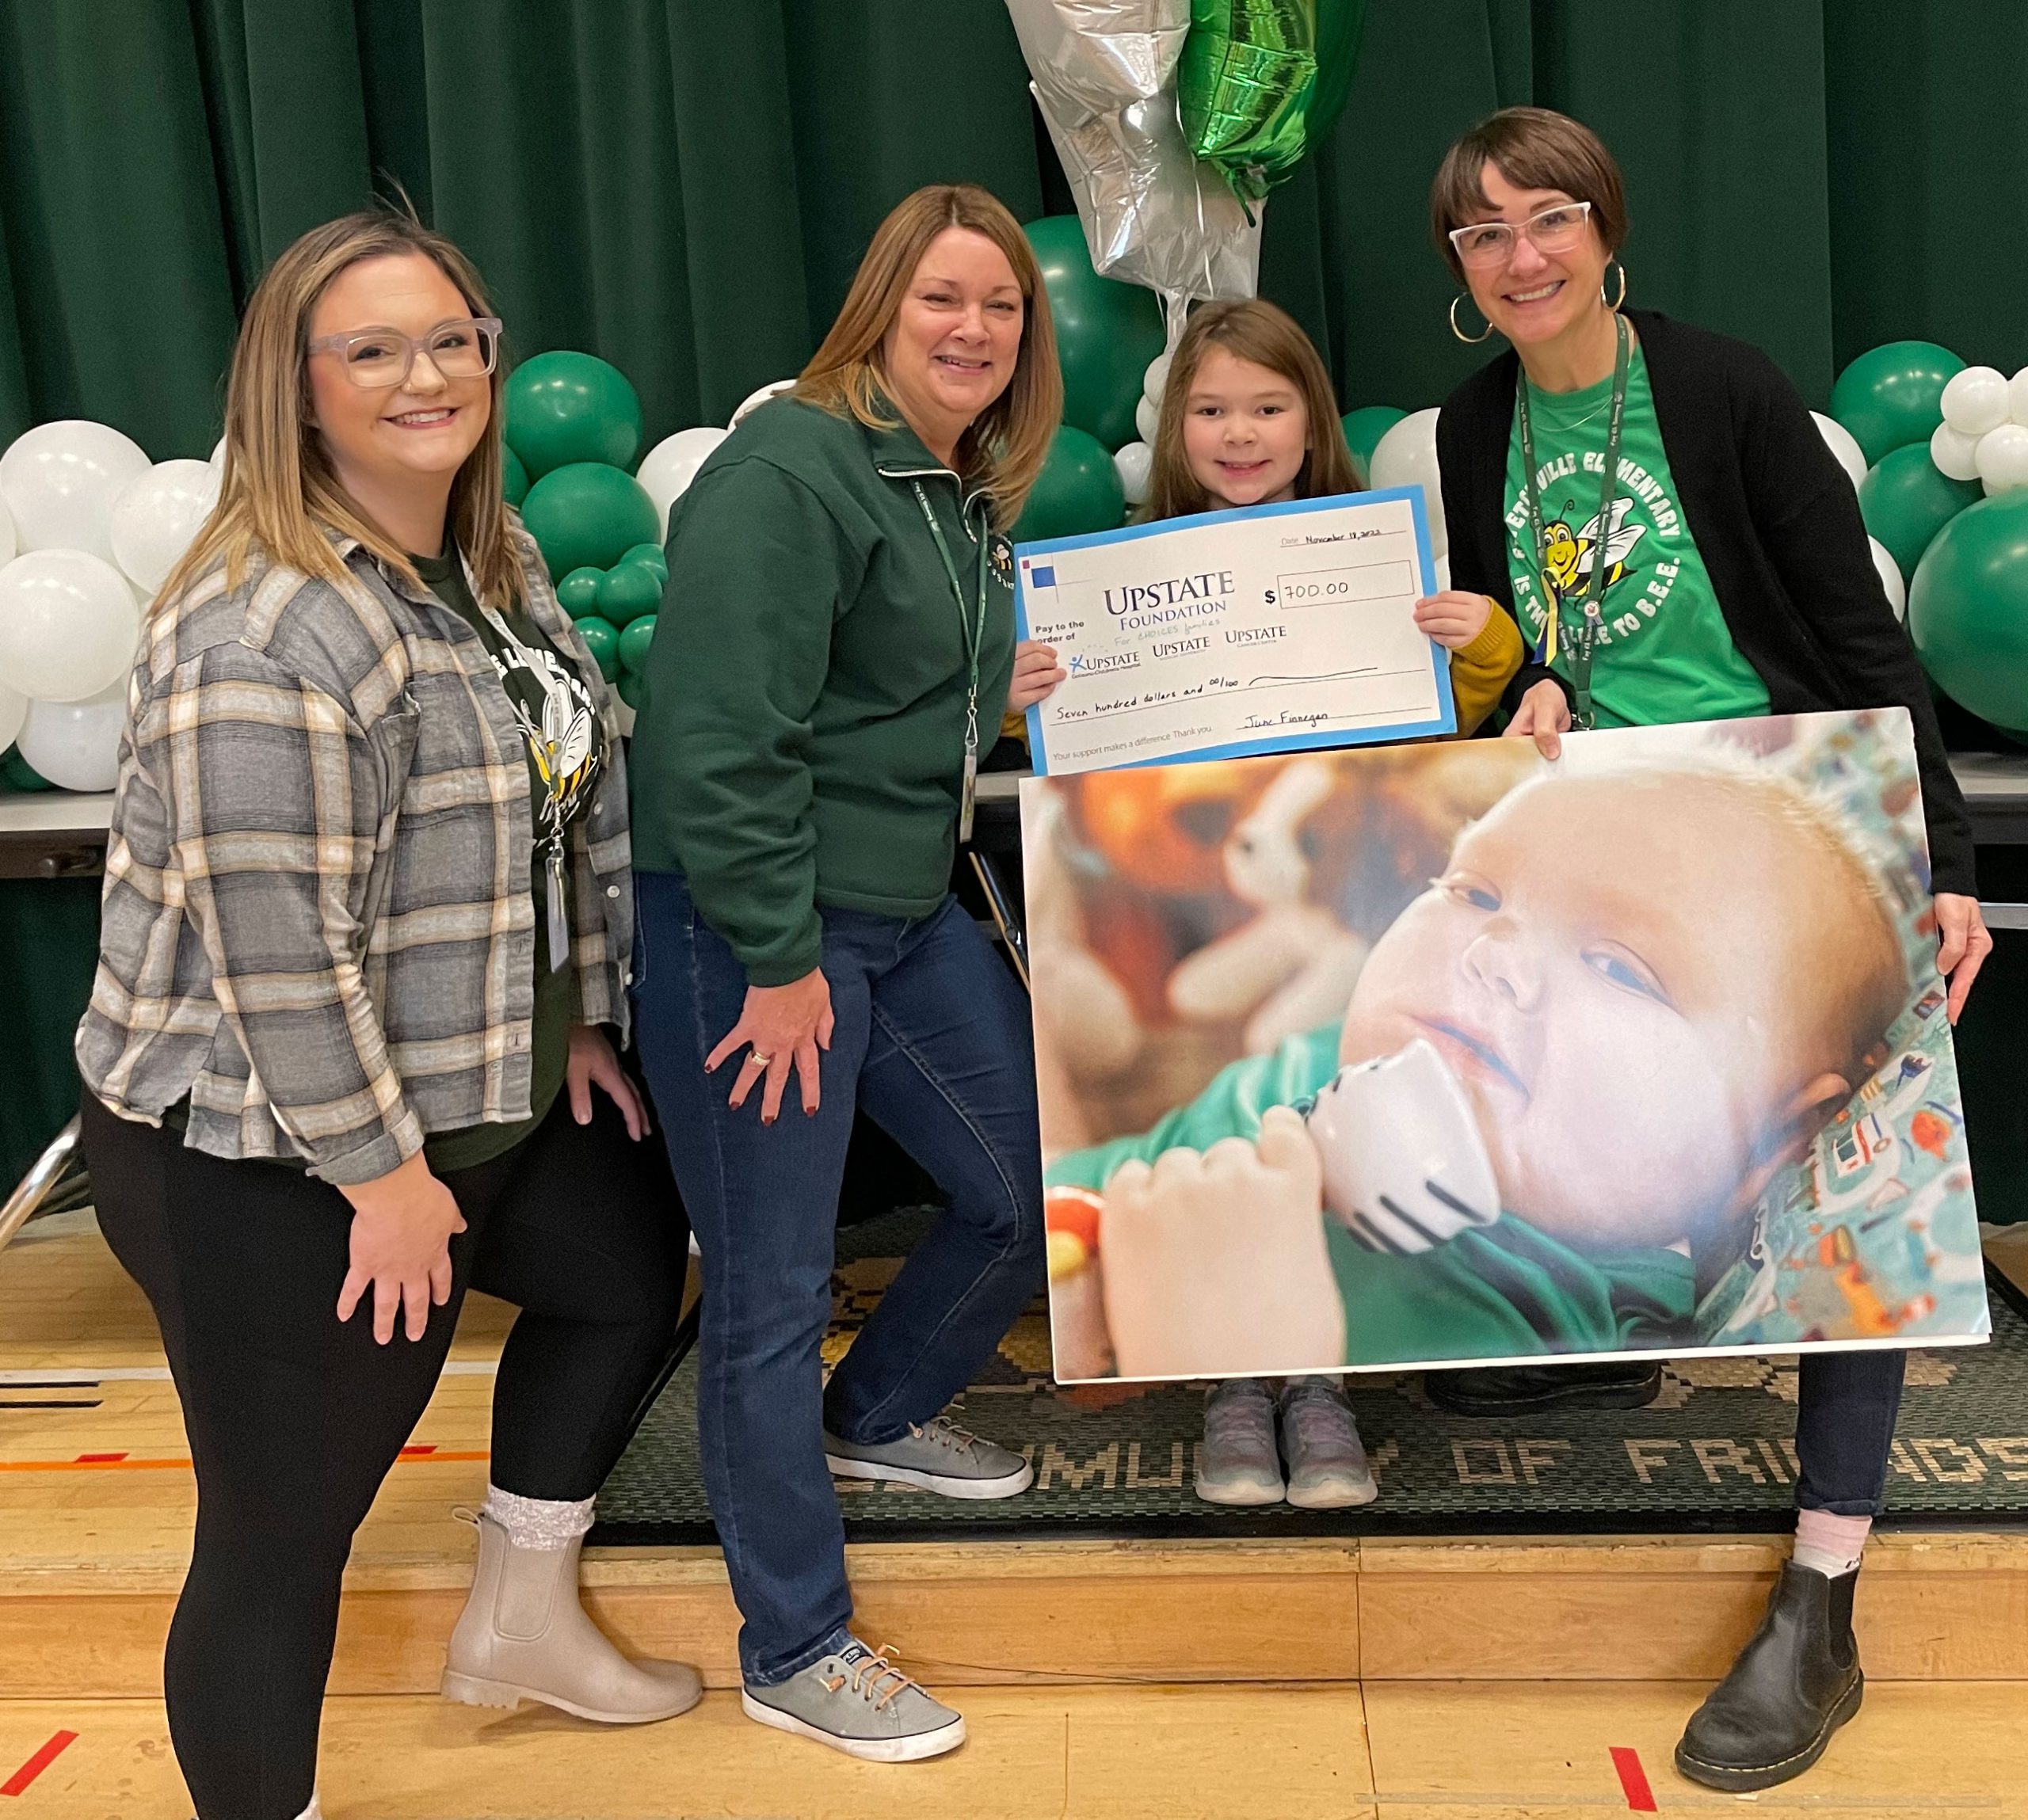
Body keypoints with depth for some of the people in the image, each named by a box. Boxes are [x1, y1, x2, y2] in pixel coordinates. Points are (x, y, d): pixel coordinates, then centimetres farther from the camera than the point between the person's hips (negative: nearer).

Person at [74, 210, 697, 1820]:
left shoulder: (496, 558, 6)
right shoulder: (268, 628, -24)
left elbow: (575, 803, 14)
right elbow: (276, 947, -26)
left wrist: (581, 1022, 13)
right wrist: (383, 1170, -19)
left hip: (472, 1092, 10)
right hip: (264, 1161, -10)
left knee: (634, 1257, 24)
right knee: (286, 1525, 1)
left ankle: (520, 1621, 41)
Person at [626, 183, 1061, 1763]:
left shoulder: (970, 497, 13)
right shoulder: (789, 473, -16)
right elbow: (726, 741, -23)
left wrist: (993, 691, 9)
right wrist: (781, 961, -21)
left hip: (908, 915, 9)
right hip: (747, 929, -9)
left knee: (1040, 1192, 14)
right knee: (773, 1293, 1)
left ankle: (878, 1415, 42)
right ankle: (794, 1650, 19)